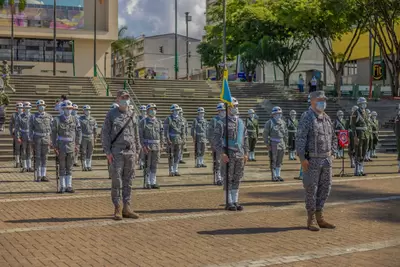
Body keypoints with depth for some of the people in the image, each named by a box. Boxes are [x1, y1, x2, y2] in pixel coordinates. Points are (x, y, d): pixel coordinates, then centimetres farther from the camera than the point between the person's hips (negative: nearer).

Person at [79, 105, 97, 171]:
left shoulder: (93, 119, 10)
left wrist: (95, 138, 9)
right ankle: (84, 166, 4)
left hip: (91, 138, 3)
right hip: (83, 138, -3)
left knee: (90, 153, 5)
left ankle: (89, 166, 11)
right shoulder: (80, 119, -2)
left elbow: (95, 129, 13)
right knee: (83, 153, -2)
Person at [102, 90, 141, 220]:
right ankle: (117, 209, 4)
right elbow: (105, 133, -3)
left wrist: (137, 150, 13)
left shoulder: (133, 115, 11)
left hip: (130, 152, 4)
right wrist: (107, 151, -10)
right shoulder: (111, 114, -1)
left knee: (128, 181, 6)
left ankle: (127, 208, 12)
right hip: (116, 152, -4)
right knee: (116, 181, -3)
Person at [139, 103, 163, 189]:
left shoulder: (159, 122, 9)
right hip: (147, 147, -4)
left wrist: (161, 146, 3)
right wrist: (143, 146, -16)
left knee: (154, 165, 6)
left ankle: (153, 183, 11)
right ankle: (147, 183, 4)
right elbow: (140, 135, -7)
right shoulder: (143, 122, -2)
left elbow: (162, 134, 10)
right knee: (147, 166, -1)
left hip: (156, 146, 4)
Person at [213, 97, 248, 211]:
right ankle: (229, 203, 6)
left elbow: (245, 139, 17)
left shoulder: (241, 122, 13)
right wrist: (222, 153, -18)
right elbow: (216, 139, -11)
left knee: (237, 179, 8)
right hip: (228, 155, -6)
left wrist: (246, 153, 11)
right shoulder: (222, 123, -6)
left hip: (240, 155, 6)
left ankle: (235, 201, 17)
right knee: (229, 179, -1)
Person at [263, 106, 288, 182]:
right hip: (273, 144, -5)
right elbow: (265, 134, -5)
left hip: (281, 144, 5)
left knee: (279, 161, 10)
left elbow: (285, 134, 17)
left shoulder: (283, 123, 10)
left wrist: (285, 143, 13)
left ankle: (278, 175, 18)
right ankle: (274, 176, 6)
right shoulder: (269, 123, -5)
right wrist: (267, 144, -9)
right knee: (273, 161, -1)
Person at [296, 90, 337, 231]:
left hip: (326, 160, 7)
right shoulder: (307, 118, -11)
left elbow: (333, 138, 23)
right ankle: (311, 220, 11)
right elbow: (300, 138, -17)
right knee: (311, 190, 1)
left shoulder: (327, 118, 11)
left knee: (325, 188, 10)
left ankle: (320, 218, 20)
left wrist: (331, 153, 12)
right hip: (312, 160, -7)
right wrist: (302, 158, -21)